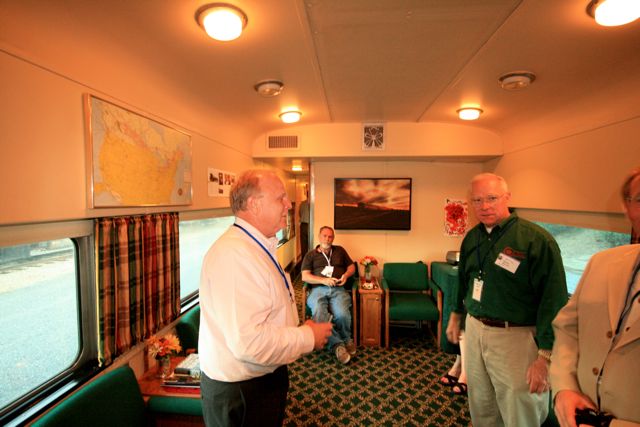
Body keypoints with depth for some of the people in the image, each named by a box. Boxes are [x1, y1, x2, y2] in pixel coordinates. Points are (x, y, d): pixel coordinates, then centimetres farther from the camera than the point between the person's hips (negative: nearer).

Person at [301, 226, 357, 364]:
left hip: (338, 290, 1)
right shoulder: (310, 255, 17)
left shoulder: (340, 250, 24)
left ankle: (346, 338, 2)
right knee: (319, 315, -34)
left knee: (342, 314, -31)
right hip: (318, 290, 0)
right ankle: (338, 344, -13)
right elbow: (305, 276, 6)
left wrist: (346, 275, 2)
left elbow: (352, 266, 25)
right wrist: (324, 280, -9)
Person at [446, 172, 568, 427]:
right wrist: (455, 316, 22)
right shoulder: (471, 238, 4)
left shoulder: (536, 239, -16)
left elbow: (554, 300, -17)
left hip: (516, 337, -5)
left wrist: (545, 356, -17)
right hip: (474, 329, 6)